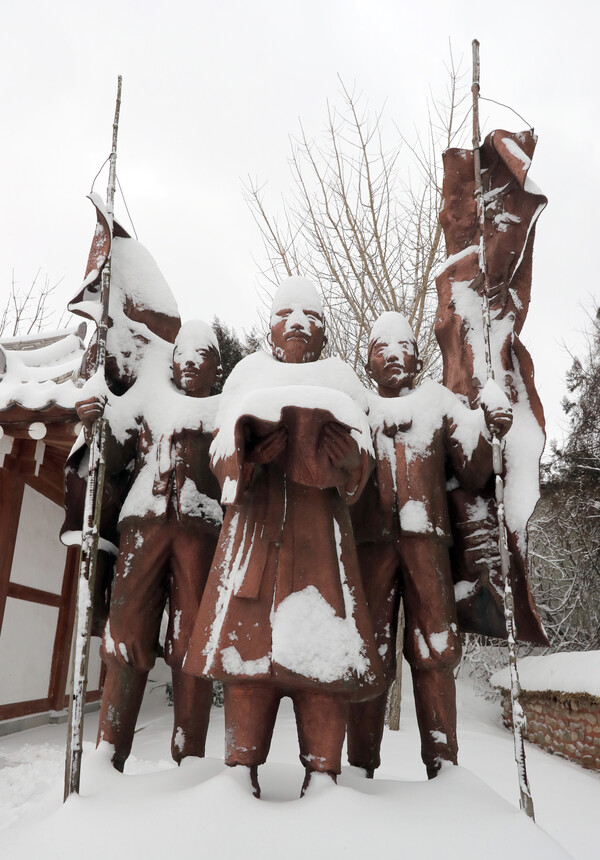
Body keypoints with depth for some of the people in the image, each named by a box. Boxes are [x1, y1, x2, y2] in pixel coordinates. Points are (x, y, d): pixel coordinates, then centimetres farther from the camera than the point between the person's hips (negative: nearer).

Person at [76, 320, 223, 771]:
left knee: (192, 641, -4)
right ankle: (110, 755, 0)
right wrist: (96, 424, -1)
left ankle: (189, 761, 3)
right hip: (145, 522, 1)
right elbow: (113, 459, 16)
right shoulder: (151, 402, 22)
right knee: (127, 636, -7)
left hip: (201, 528, -1)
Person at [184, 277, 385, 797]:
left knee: (320, 639, -9)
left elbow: (361, 464, 9)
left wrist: (343, 453, -15)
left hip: (319, 528, 0)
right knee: (250, 636, -8)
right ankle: (242, 766, -1)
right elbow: (222, 455, 9)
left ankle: (322, 772, -2)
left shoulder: (339, 385, 19)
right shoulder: (249, 379, 19)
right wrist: (253, 448, -13)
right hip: (256, 524, 0)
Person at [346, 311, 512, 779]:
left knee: (434, 653, -2)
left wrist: (486, 428, -10)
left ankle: (442, 767, 6)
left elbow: (473, 473, 7)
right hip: (370, 540, 0)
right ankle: (362, 767, 8)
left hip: (426, 539, 0)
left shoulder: (439, 402, 16)